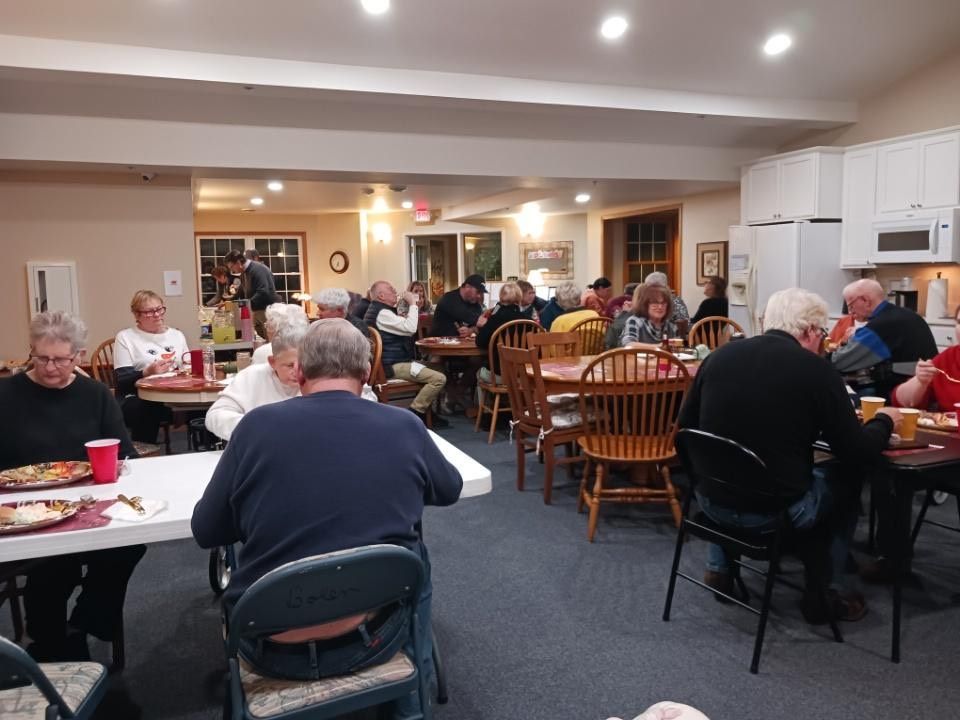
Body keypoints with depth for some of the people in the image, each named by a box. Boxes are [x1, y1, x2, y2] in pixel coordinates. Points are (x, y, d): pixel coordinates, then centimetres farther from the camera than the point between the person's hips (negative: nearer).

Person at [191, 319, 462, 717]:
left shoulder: (256, 425, -10)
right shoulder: (404, 426, -8)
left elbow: (205, 532, 0)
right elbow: (451, 489, 11)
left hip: (269, 647, 1)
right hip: (371, 638, 0)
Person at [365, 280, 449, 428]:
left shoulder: (378, 309, 18)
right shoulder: (382, 312, -17)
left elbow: (401, 330, 24)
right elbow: (410, 329, -27)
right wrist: (413, 304, -16)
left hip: (394, 361, 12)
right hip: (394, 365, -12)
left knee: (432, 368, 23)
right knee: (439, 378, -21)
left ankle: (426, 411, 16)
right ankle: (414, 413, -11)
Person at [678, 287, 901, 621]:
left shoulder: (719, 355, 0)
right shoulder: (817, 370, -11)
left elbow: (686, 426, 9)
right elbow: (858, 453, -4)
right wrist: (884, 421, 16)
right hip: (776, 508, -4)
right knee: (846, 478, 22)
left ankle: (719, 568, 38)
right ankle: (826, 591, 26)